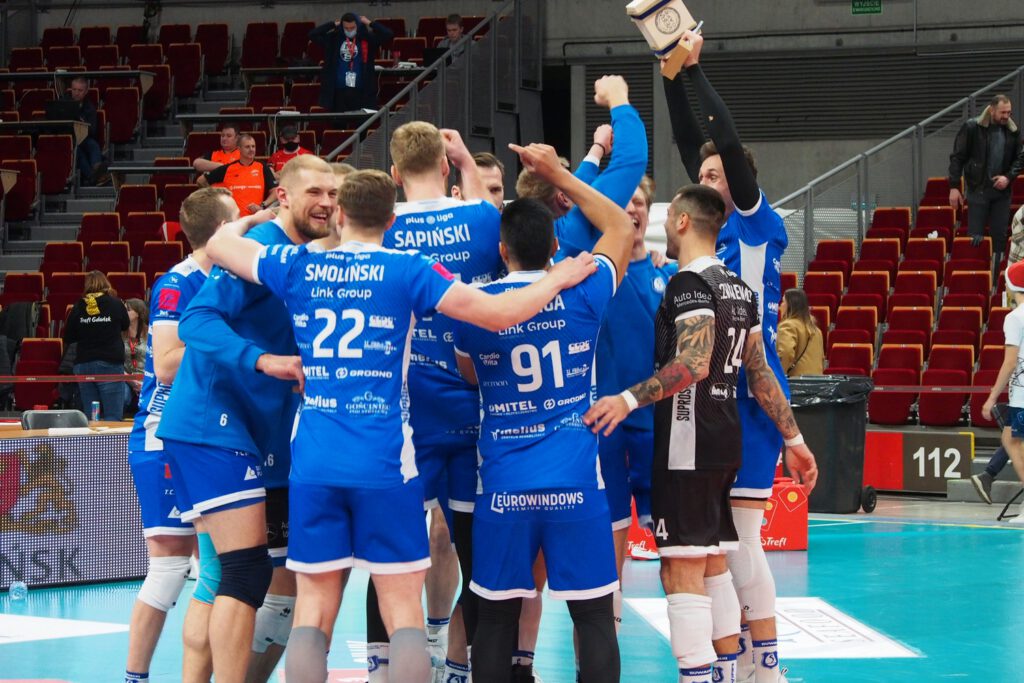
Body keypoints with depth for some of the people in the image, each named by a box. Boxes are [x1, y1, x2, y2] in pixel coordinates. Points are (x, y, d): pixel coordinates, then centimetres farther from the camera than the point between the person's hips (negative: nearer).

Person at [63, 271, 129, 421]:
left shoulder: (78, 307, -1)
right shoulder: (115, 304, -5)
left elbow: (68, 338, 7)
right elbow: (125, 325, 14)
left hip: (83, 365, 3)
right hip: (110, 363, -3)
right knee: (113, 418, -4)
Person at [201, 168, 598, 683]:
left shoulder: (298, 265, 6)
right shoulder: (407, 269, -2)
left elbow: (220, 245, 21)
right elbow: (499, 313, -5)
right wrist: (557, 281, 11)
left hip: (314, 462, 3)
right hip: (383, 463, -3)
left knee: (313, 611, 5)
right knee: (403, 612, 0)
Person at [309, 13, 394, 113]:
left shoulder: (367, 38, 0)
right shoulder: (333, 38, 5)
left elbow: (388, 35, -8)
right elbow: (313, 35, 0)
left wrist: (369, 23, -4)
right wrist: (333, 25, 0)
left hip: (361, 93, -2)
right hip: (338, 92, 2)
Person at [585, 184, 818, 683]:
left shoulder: (690, 282, -13)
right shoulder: (738, 289, 14)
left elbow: (692, 364, -26)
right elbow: (760, 374, 17)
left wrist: (629, 399, -32)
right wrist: (793, 440, 21)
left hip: (688, 446, -9)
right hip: (725, 441, 9)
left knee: (681, 573, -9)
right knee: (713, 567, 15)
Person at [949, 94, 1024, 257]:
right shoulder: (972, 128, -8)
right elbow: (957, 158, -6)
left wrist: (1008, 177, -10)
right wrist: (954, 187, -11)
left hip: (1001, 190, 3)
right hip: (978, 189, -3)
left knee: (1000, 236, 6)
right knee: (975, 237, -2)